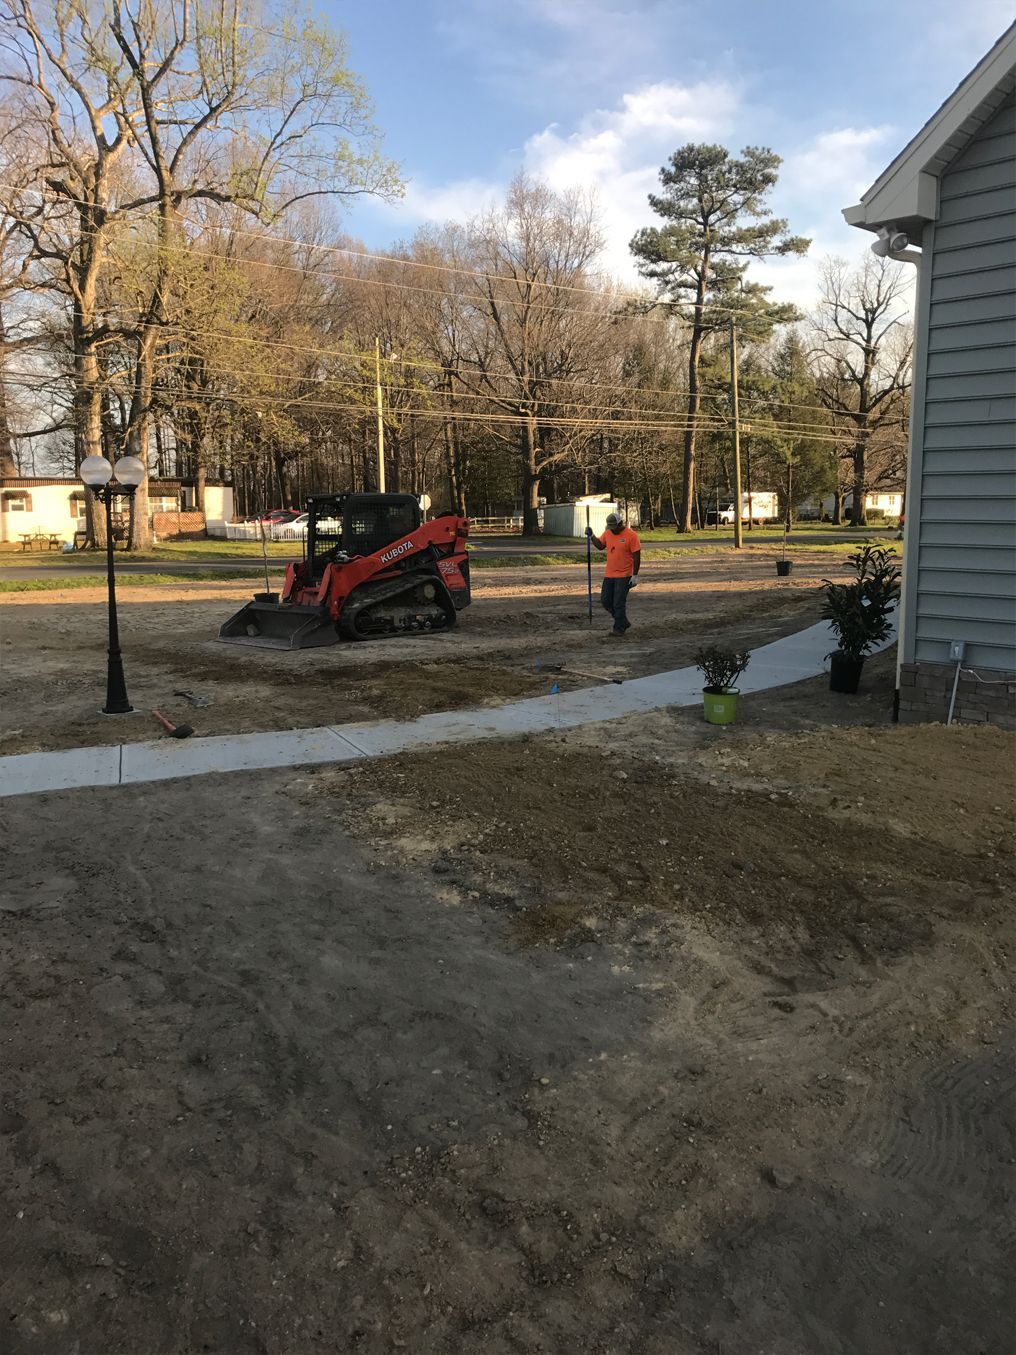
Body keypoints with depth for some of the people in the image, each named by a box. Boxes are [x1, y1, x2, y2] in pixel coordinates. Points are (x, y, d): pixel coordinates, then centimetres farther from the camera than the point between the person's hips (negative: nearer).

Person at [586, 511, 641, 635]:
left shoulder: (631, 535, -13)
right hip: (609, 574, 7)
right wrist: (591, 536, 4)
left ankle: (619, 628, 9)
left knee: (619, 603, -4)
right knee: (605, 600, 10)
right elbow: (600, 546, 20)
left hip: (624, 576, -7)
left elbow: (637, 556, -13)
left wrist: (635, 575, -15)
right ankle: (624, 622, 24)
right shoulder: (608, 533, 6)